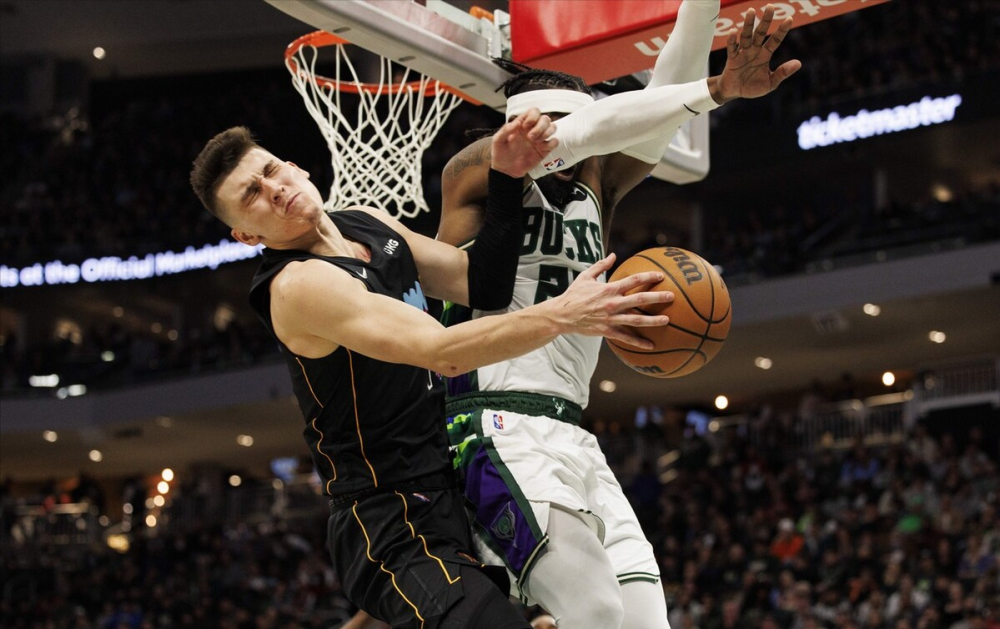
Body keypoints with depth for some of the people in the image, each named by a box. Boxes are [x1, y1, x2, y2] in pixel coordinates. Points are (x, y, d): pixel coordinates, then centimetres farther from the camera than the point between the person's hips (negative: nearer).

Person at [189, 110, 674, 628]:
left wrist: (507, 179, -4)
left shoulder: (370, 224, 9)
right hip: (397, 533, -9)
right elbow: (441, 350, -30)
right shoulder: (299, 286, -19)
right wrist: (562, 315, -37)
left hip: (448, 497, 9)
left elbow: (479, 285, 9)